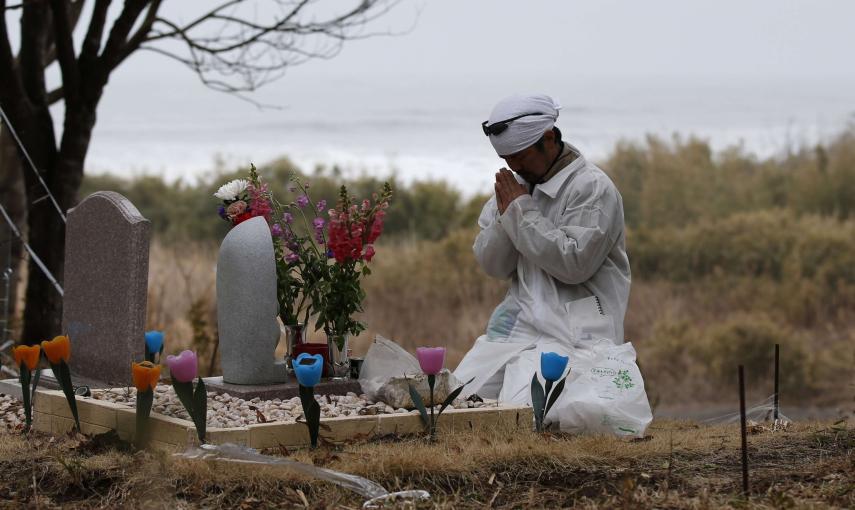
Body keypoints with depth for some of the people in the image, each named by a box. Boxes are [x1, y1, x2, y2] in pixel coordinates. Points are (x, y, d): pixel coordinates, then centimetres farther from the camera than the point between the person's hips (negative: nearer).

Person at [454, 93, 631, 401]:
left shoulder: (593, 187, -7)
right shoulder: (516, 183, 15)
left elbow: (574, 264, -19)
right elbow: (492, 265, 12)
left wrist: (520, 210, -12)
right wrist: (506, 215, -7)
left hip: (572, 329, -7)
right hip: (516, 323, 7)